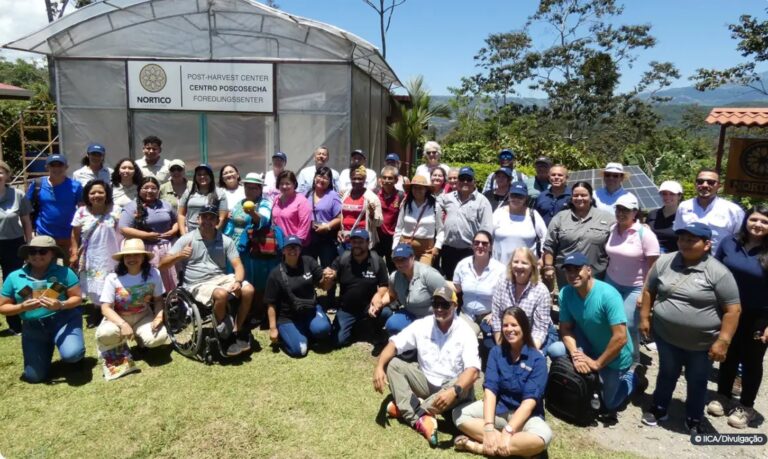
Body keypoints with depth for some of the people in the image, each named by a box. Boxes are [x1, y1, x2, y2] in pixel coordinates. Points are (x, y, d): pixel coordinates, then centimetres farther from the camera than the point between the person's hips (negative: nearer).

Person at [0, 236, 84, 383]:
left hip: (64, 320, -3)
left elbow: (77, 297, -4)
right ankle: (48, 347, 32)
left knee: (71, 354, -29)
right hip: (33, 327, 3)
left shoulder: (63, 272, -5)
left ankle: (76, 354, 10)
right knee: (34, 376, 1)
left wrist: (61, 305, -25)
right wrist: (22, 307, -16)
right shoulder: (14, 277, 2)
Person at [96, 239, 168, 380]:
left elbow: (158, 299, -2)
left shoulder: (153, 274, -13)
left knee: (159, 337, -28)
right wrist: (123, 324, -33)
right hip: (117, 319, -1)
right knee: (105, 334, -36)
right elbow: (106, 308, -17)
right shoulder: (113, 278, -17)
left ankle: (138, 338, 12)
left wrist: (159, 316, -22)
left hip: (143, 317, 2)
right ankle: (113, 351, 5)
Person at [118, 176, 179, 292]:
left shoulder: (165, 205, 14)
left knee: (171, 283, 8)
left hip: (168, 248, 5)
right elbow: (124, 230, -11)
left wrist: (173, 231, 2)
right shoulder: (132, 207, -2)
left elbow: (176, 221, 24)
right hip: (146, 250, -5)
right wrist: (147, 235, -15)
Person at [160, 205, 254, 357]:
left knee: (248, 290, -24)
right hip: (198, 284, -3)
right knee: (221, 294, -35)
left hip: (221, 278, 3)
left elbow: (238, 265, 0)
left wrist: (238, 281, -22)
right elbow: (162, 265, -4)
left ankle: (237, 331, -5)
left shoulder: (226, 241, 5)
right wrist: (179, 255, -25)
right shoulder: (187, 239, -1)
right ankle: (221, 331, -7)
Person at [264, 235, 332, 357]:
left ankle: (308, 331, 6)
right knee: (299, 350, -20)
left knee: (322, 329, -30)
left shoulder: (308, 262, -4)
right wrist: (273, 328, -8)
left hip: (311, 310, 2)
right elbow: (271, 304, -6)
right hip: (288, 317, -2)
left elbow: (323, 285, 0)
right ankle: (283, 333, 12)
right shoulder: (275, 274, -9)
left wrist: (327, 279, -23)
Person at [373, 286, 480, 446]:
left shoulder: (465, 332, -16)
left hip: (452, 386, -3)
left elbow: (473, 370, -27)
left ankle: (406, 409, -25)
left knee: (465, 389, -36)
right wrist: (379, 367, -27)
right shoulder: (422, 325, -5)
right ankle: (419, 419, -31)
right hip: (426, 383, 3)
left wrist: (454, 391, -45)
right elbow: (394, 344, -8)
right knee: (392, 364, -15)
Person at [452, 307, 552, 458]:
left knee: (543, 436, -36)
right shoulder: (496, 352, -1)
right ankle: (517, 446, -26)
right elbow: (490, 389, -11)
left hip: (524, 414, -3)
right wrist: (489, 427, -26)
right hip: (497, 408, 3)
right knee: (459, 414, -20)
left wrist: (508, 431, -30)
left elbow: (530, 400, -19)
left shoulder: (537, 359, -11)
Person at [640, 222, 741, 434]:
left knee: (697, 382, 16)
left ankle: (694, 421, 35)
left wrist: (723, 341, -17)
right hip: (666, 336, 3)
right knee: (667, 375, 21)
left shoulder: (718, 272, -16)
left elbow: (733, 309, -15)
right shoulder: (664, 262, -4)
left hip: (702, 343, -2)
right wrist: (645, 317, 4)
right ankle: (658, 409, 39)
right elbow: (649, 290, 6)